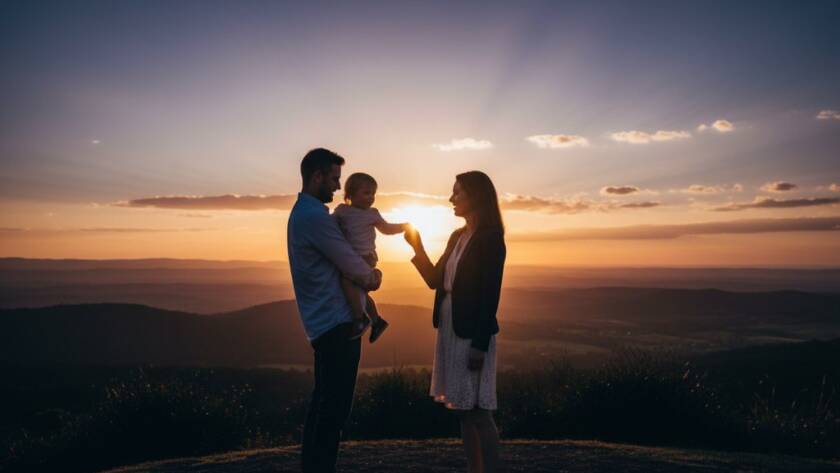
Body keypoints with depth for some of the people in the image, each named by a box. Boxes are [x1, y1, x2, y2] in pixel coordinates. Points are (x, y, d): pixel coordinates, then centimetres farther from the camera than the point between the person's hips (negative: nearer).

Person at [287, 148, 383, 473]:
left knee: (324, 401, 15)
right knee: (334, 406, -5)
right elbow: (356, 271, -12)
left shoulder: (303, 212, 17)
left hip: (324, 322, 10)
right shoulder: (315, 216, -16)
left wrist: (367, 273, 6)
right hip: (337, 323, -10)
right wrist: (375, 275, 9)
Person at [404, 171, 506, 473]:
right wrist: (417, 247, 5)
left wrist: (480, 344, -19)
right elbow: (435, 280, 15)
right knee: (462, 409, 13)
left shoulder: (490, 238, -11)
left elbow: (490, 295, -16)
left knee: (478, 411, -2)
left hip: (473, 332, -8)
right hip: (450, 329, 8)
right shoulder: (457, 236, 13)